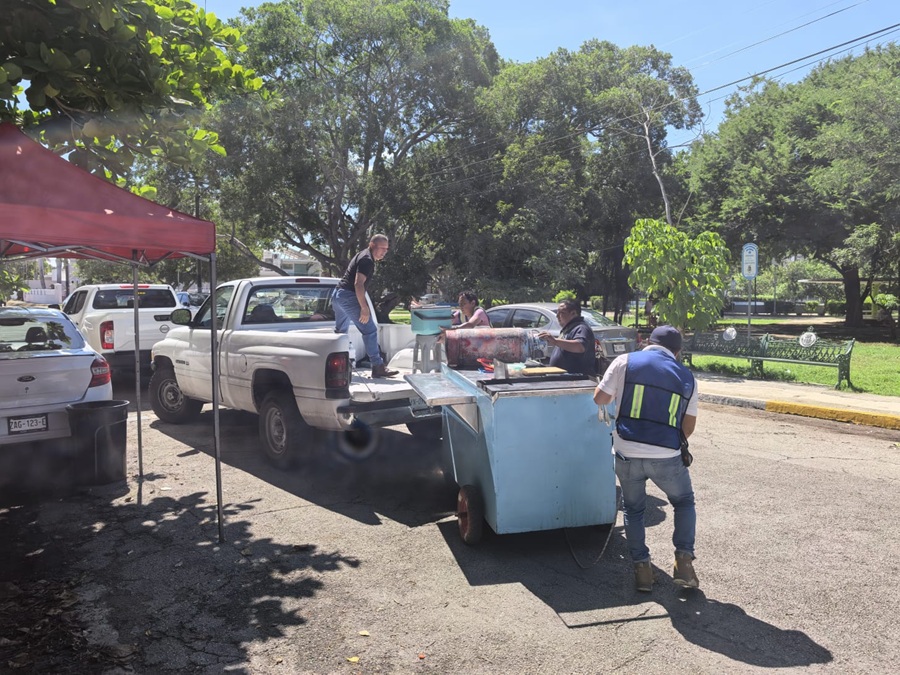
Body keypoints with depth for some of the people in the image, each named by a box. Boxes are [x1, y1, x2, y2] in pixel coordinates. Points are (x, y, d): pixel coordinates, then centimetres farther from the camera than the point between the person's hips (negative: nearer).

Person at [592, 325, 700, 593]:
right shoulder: (687, 377, 7)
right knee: (684, 503, 26)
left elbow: (599, 398, 4)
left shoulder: (625, 362, 1)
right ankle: (683, 561, 14)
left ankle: (641, 568, 17)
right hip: (667, 457, 0)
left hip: (627, 452, 0)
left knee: (633, 509, 21)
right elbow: (689, 425, 10)